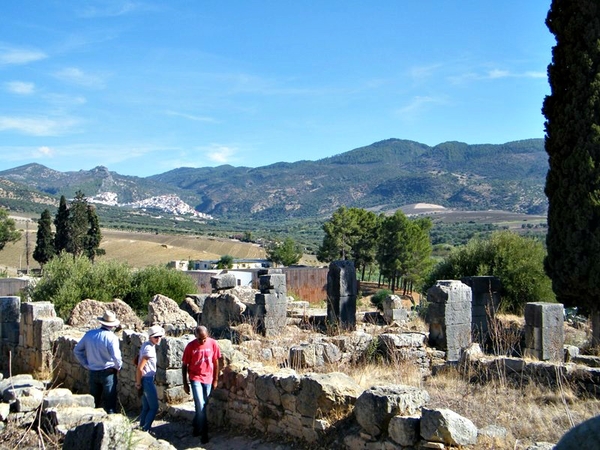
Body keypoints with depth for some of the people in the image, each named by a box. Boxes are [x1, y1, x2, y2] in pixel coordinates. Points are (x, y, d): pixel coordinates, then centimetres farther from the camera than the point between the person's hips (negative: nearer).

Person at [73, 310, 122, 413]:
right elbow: (116, 357, -24)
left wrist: (86, 365, 12)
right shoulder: (111, 337, -18)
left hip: (93, 373, 5)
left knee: (93, 402, 17)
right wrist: (118, 367, -4)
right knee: (109, 402, 5)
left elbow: (77, 351, 8)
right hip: (108, 373, -5)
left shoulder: (89, 334, 0)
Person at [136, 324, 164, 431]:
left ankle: (141, 427, 25)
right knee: (154, 407, 1)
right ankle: (145, 430, 6)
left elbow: (136, 361, 14)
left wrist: (138, 382, 15)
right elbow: (139, 368, -24)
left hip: (146, 379, 9)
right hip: (147, 380, -9)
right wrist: (138, 383, -14)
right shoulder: (149, 349, -22)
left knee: (146, 407, 17)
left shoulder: (146, 345, 7)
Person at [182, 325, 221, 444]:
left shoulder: (213, 343, -11)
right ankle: (204, 432, -1)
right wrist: (185, 383, -4)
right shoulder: (190, 346, -15)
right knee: (200, 405, -10)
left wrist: (215, 380, 2)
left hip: (208, 378, 2)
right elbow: (184, 365, -5)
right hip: (195, 378, -2)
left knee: (202, 405, 14)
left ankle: (196, 425, 36)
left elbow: (216, 362, 0)